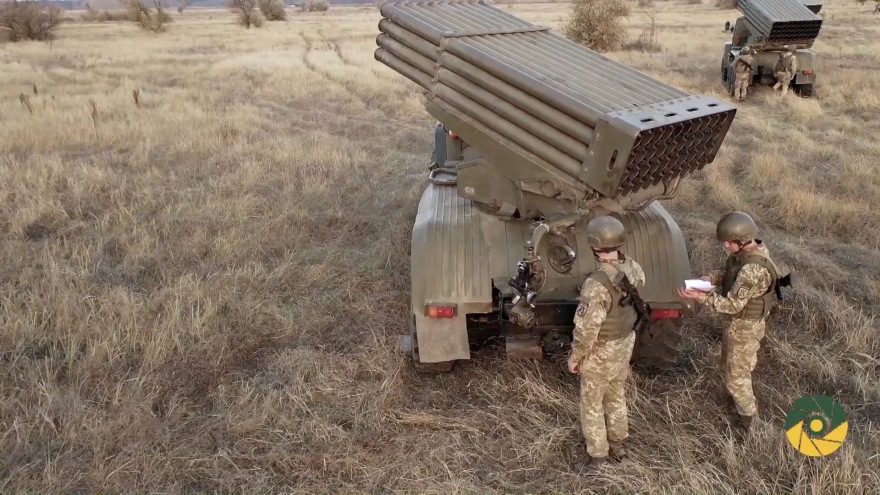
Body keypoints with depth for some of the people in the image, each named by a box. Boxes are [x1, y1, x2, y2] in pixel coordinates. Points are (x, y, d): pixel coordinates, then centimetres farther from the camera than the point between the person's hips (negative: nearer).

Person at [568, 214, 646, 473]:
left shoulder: (597, 284, -35)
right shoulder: (633, 269, -12)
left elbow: (586, 329, -27)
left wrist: (574, 357, -13)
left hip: (601, 350, -7)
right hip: (626, 342, 7)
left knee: (591, 403, 13)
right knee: (617, 394, 27)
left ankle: (598, 458, 27)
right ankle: (618, 443, 46)